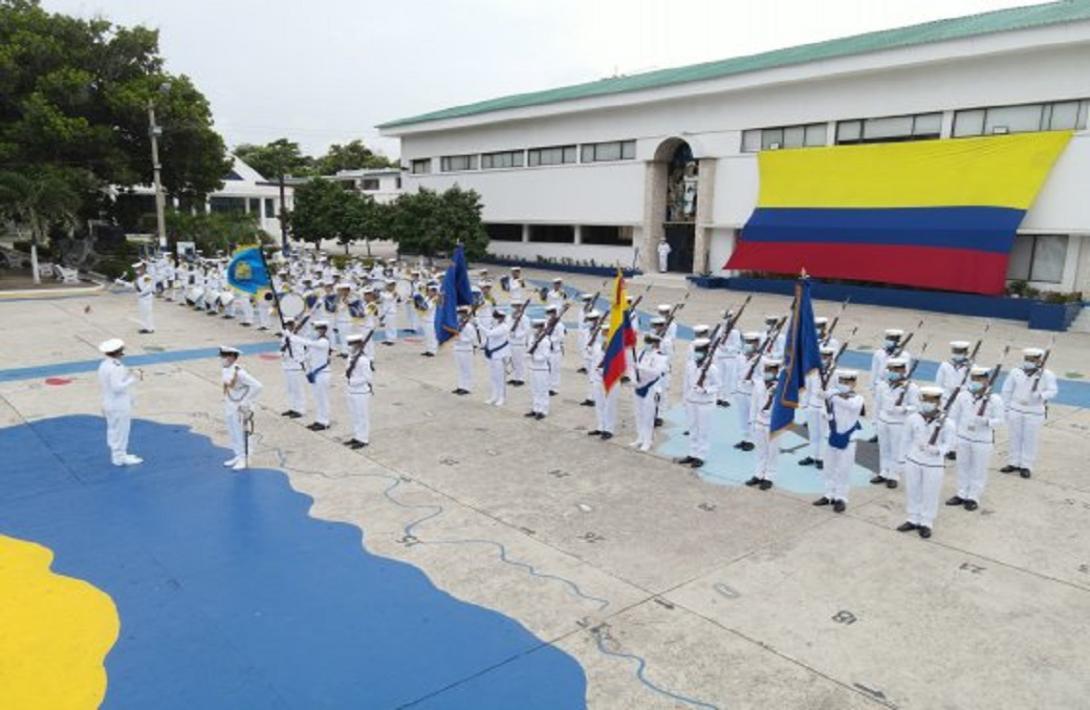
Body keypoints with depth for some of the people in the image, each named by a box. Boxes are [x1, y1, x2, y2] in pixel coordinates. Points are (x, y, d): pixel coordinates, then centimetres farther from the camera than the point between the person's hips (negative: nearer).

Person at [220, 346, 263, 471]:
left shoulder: (239, 373, -25)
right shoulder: (226, 370, 0)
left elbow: (257, 386, -26)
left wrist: (246, 402, -21)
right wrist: (226, 401, 13)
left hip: (239, 410, -8)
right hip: (229, 408, 8)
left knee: (241, 434, 4)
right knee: (233, 434, 19)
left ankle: (244, 460, 17)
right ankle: (238, 456, 34)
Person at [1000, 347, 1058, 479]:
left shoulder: (1047, 375, -5)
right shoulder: (1016, 373, 1)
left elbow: (1053, 391, -8)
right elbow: (1007, 391, 7)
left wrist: (1041, 396, -28)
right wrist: (1006, 408, 6)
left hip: (1035, 413, -2)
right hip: (1015, 411, 3)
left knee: (1030, 439, 2)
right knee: (1015, 437, 9)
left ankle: (1026, 466, 11)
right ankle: (1014, 463, 20)